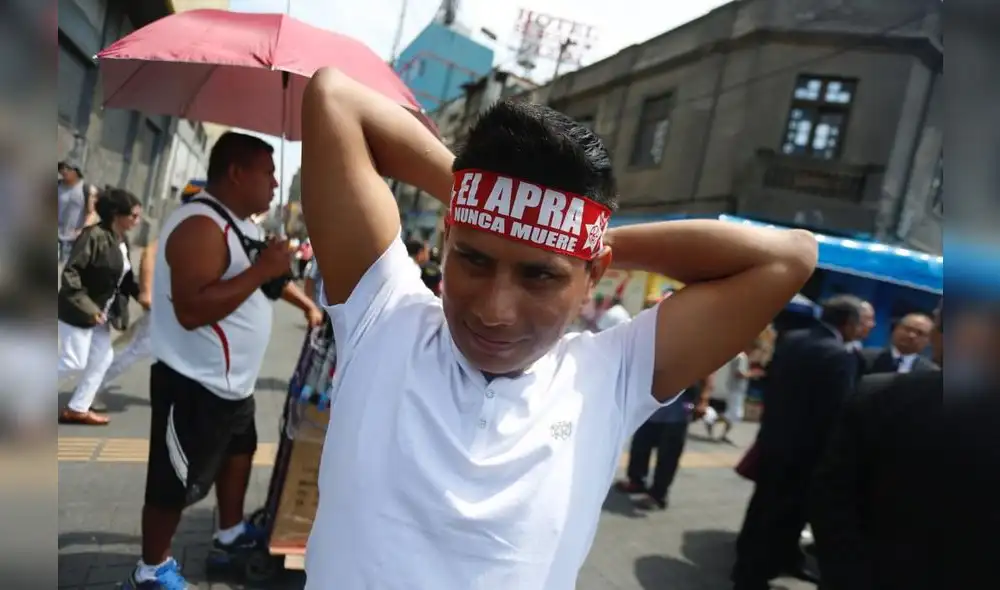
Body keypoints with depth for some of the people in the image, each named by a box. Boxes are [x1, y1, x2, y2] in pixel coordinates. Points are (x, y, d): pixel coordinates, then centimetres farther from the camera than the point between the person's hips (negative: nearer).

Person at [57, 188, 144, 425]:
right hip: (77, 312, -9)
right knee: (74, 361, -3)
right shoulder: (94, 235, -22)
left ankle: (77, 408, 25)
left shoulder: (123, 241, 4)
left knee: (103, 358, 12)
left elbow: (125, 278, 11)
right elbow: (70, 273, -24)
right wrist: (86, 306, -26)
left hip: (100, 313, 9)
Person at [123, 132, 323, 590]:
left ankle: (231, 533, 46)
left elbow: (270, 276, 25)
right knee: (175, 485, 7)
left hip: (232, 381, 10)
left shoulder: (240, 224, 7)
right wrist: (261, 271, -31)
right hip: (194, 385, -10)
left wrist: (308, 306, 25)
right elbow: (191, 311, -35)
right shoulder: (201, 226, -25)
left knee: (239, 450, 26)